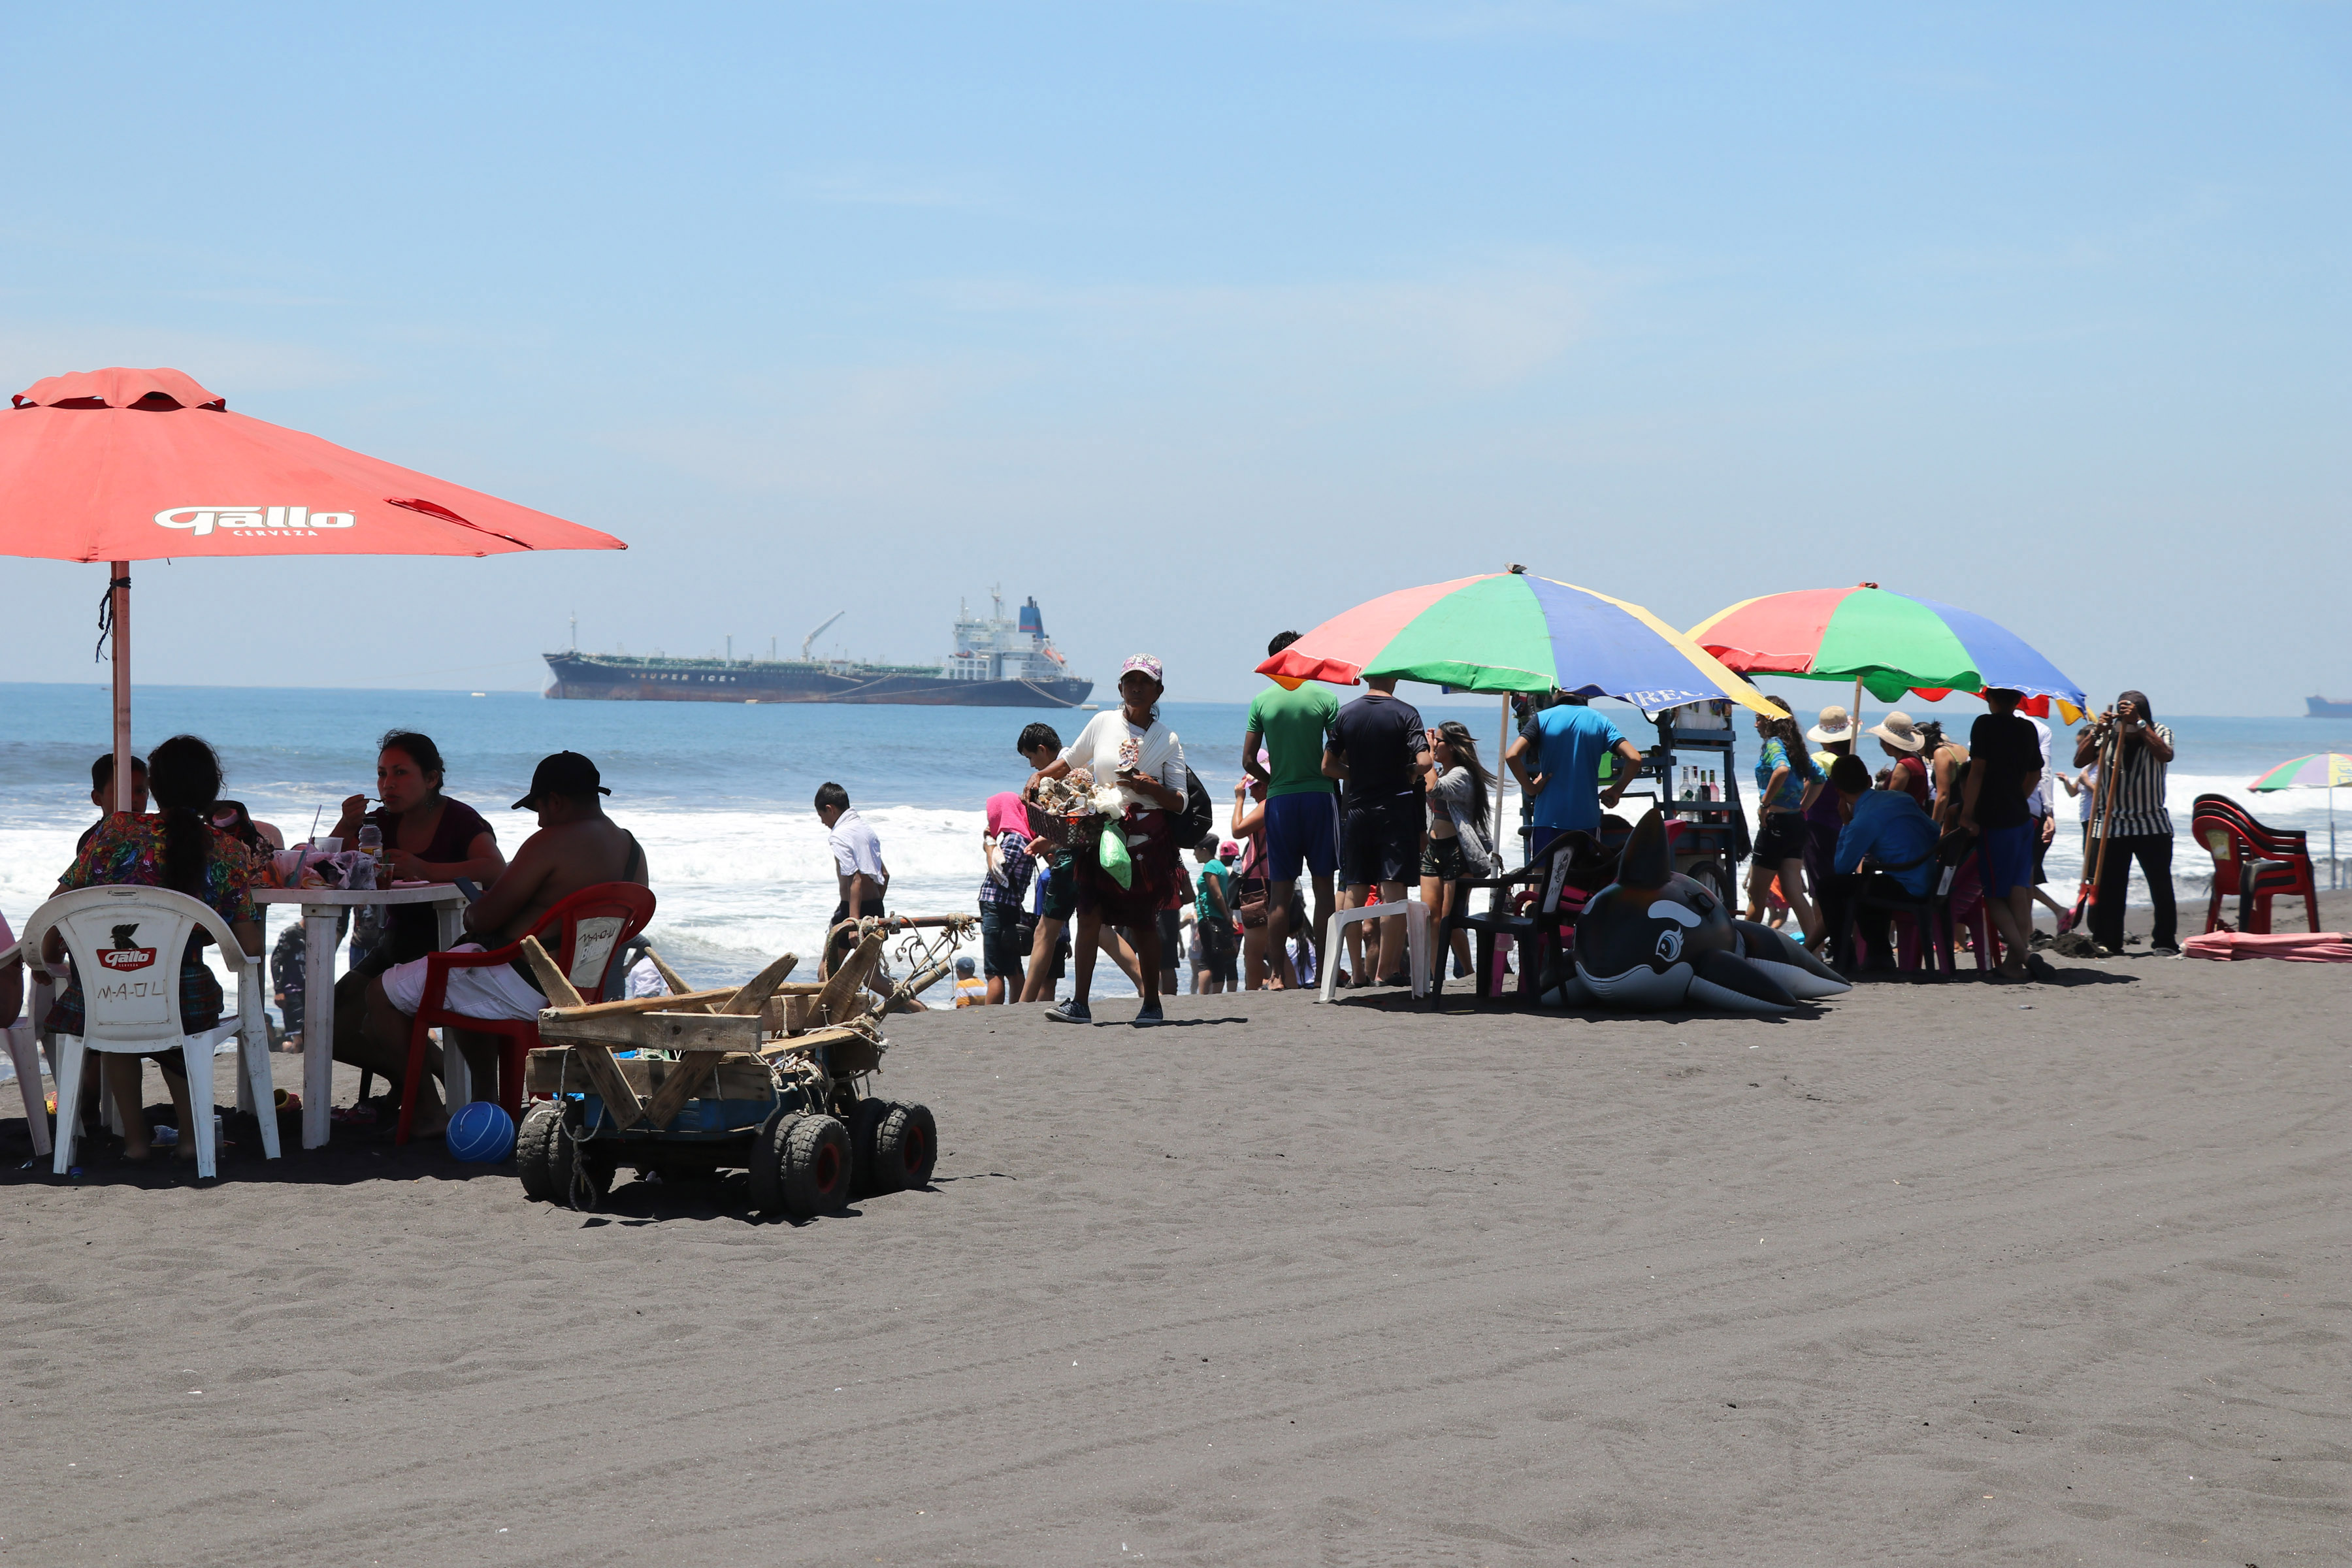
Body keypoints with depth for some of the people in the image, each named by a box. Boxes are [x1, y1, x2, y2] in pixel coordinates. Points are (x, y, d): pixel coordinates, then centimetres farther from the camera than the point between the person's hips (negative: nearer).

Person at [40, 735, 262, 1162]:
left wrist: (49, 955, 23)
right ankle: (192, 1132, 30)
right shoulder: (229, 853, -1)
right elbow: (250, 949, -1)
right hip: (186, 1007, 0)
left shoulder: (117, 831, -1)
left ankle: (135, 1137, 33)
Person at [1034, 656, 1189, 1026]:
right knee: (1089, 914, -10)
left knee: (1143, 922, 2)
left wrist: (1151, 788, -16)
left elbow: (1180, 803, 2)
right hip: (1102, 832, 2)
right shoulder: (1103, 723, 7)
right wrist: (1040, 777, 6)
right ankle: (1080, 1004, -11)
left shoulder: (1168, 740, 3)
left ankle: (1152, 1004, 16)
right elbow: (1070, 760, 22)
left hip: (1148, 838, -2)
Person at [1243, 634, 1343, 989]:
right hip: (1320, 796, -1)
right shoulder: (1324, 697, -3)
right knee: (1323, 884, 5)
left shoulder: (1262, 702, 0)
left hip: (1280, 799, 1)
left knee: (1281, 890, 5)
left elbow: (1249, 761, 0)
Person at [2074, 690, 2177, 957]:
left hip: (2152, 824, -1)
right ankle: (2105, 940, 7)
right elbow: (2080, 762, -8)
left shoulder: (2158, 733, 1)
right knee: (2107, 885, -1)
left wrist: (2139, 723, -27)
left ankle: (2165, 942, 2)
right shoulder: (2107, 734, 3)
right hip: (2110, 825, 1)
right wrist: (2096, 732, -22)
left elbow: (2165, 755, -22)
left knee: (2161, 884, -4)